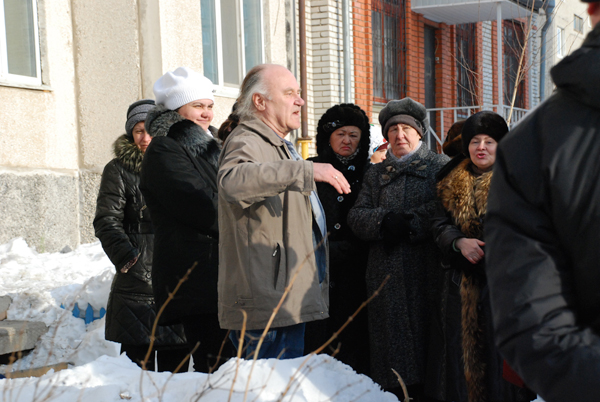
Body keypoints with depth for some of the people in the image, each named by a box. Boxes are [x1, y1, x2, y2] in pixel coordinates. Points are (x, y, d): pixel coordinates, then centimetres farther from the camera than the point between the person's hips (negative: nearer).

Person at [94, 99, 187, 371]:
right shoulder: (119, 170, 4)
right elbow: (106, 221, -2)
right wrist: (127, 257, -16)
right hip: (137, 278, -3)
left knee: (175, 359, 6)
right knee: (138, 357, -3)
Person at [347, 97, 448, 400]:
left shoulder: (440, 165, 12)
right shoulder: (375, 174, 22)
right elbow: (357, 216, 10)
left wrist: (407, 223, -11)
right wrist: (385, 220, -9)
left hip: (427, 269, -3)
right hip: (387, 272, 3)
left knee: (426, 335, -6)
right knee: (392, 340, -1)